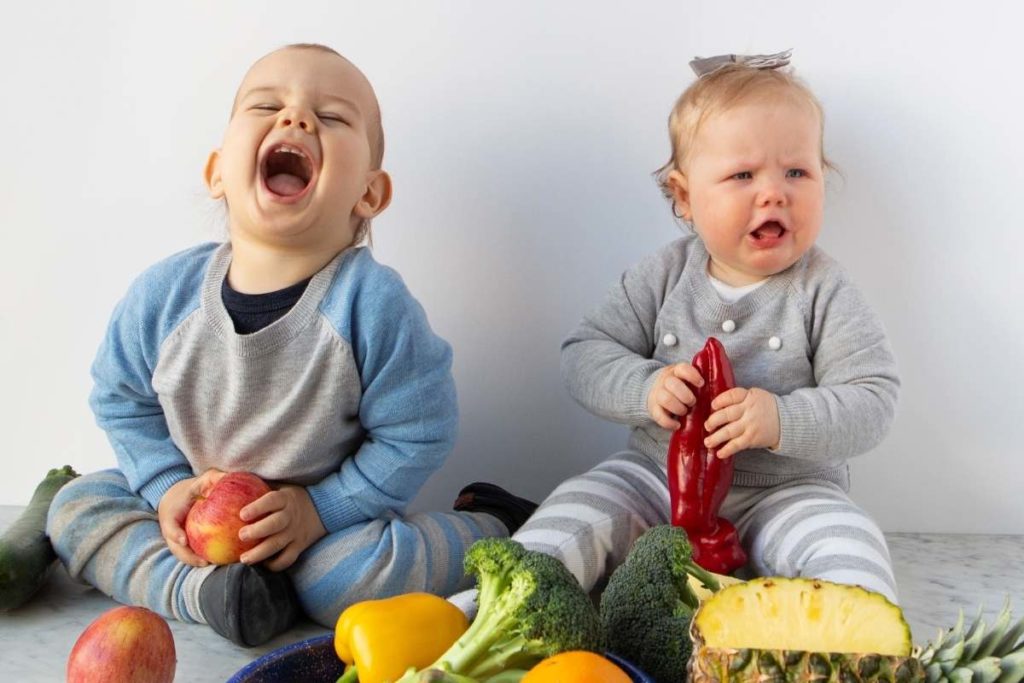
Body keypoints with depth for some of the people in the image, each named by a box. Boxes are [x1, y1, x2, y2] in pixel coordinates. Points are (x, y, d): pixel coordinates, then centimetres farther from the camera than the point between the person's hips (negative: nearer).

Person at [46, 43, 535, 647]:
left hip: (330, 521, -4)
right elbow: (123, 401, 3)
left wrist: (320, 509, -19)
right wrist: (167, 485, -10)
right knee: (77, 506, -4)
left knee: (367, 565, -31)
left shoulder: (373, 303, -24)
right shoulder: (163, 294, -14)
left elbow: (415, 436, -16)